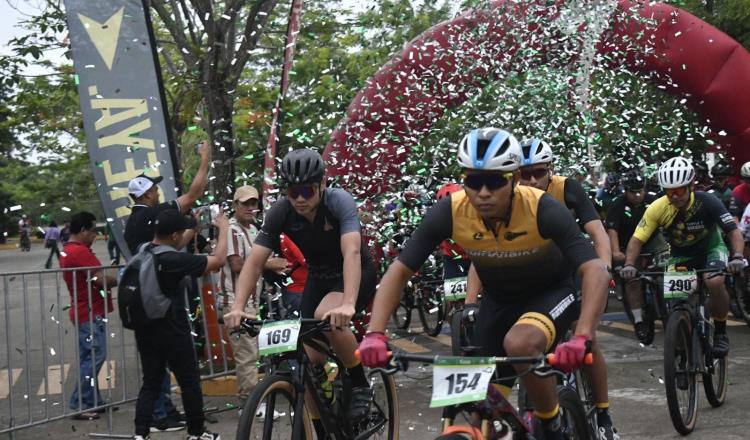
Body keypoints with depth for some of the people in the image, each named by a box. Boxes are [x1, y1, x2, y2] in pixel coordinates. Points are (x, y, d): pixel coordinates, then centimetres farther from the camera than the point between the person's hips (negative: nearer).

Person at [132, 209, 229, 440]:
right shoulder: (175, 260, -21)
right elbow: (218, 260, -17)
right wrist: (223, 228, -3)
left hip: (145, 331, 7)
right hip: (173, 332, -7)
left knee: (151, 384, 11)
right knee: (190, 382, 10)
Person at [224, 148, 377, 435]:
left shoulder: (339, 202, -28)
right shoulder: (281, 212, -18)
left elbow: (351, 252, -42)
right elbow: (254, 261, -22)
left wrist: (347, 304, -57)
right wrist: (238, 308, -37)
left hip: (355, 274, -4)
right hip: (318, 277, 5)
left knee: (326, 316, -34)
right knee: (311, 359, -4)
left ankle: (360, 385, -13)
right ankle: (322, 430, 13)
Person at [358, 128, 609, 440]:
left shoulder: (543, 210, -32)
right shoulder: (449, 212, -25)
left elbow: (595, 271, -37)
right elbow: (398, 271, -20)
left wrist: (582, 338, -53)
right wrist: (374, 334, -34)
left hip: (551, 293, -3)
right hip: (498, 301, 4)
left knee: (519, 343, -34)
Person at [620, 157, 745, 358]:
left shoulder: (707, 202, -28)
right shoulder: (658, 208, -24)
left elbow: (734, 231, -28)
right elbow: (637, 239, -23)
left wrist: (737, 257, -47)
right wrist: (629, 265, -41)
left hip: (711, 249, -2)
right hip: (681, 256, 3)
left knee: (715, 283, -33)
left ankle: (720, 333, -10)